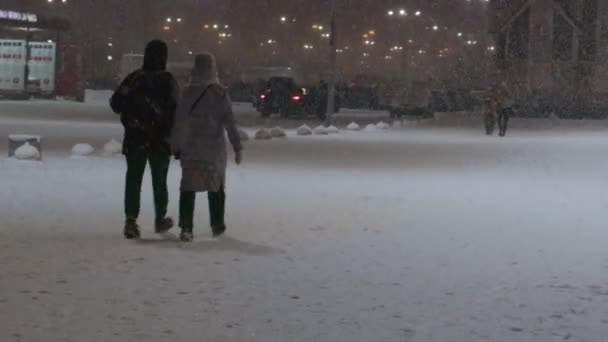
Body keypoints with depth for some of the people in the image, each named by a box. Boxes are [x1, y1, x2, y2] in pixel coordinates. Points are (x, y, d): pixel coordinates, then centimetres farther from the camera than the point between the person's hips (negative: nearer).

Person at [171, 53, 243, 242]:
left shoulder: (188, 92, -3)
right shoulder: (219, 93, -8)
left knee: (188, 187, 1)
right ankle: (217, 225, 23)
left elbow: (179, 122, 0)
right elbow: (230, 122, -9)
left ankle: (186, 228, -10)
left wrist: (176, 146, 7)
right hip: (214, 148, -1)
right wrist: (237, 146, -4)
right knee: (216, 186, 15)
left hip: (190, 148, 1)